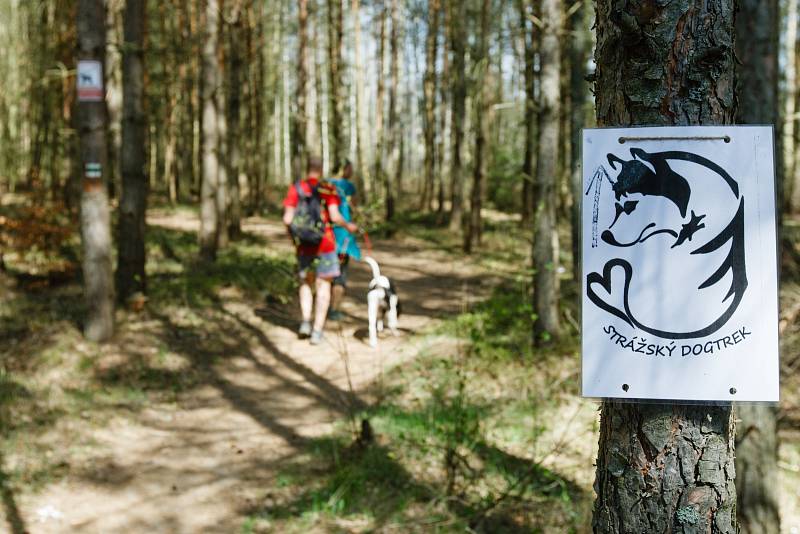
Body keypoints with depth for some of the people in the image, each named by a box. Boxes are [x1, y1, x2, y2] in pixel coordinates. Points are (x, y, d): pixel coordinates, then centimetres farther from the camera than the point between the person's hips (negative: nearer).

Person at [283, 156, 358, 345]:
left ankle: (305, 322, 4)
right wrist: (348, 225, 5)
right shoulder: (328, 189, -7)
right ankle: (317, 330, -1)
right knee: (323, 286, 5)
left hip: (303, 246, 2)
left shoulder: (295, 189, -1)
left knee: (306, 283, 21)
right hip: (325, 244, -2)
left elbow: (287, 219, -7)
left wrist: (292, 230, 14)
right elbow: (335, 216, -15)